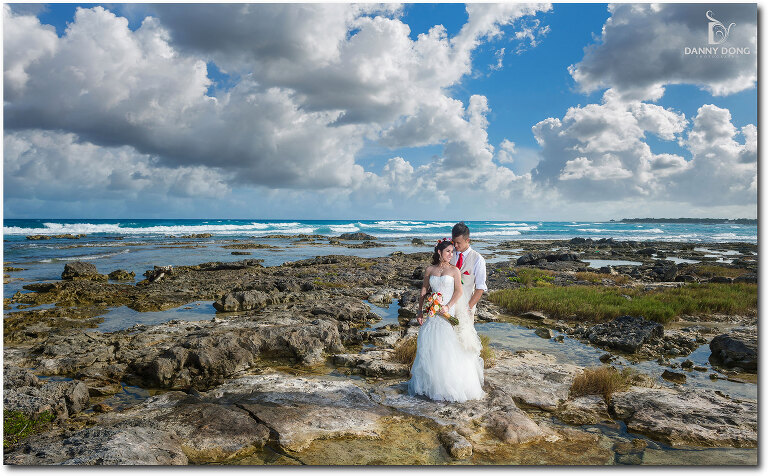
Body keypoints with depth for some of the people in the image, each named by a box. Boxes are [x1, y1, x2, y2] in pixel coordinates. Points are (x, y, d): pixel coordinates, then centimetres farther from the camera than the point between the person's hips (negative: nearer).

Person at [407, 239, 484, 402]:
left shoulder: (454, 270, 1)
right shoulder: (430, 270, 8)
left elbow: (459, 291, -7)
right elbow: (424, 291, 11)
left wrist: (448, 306, -19)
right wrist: (420, 310, 4)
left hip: (448, 311, -3)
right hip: (432, 312, 3)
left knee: (448, 347, -3)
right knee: (429, 345, 4)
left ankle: (451, 385, 7)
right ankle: (430, 382, 17)